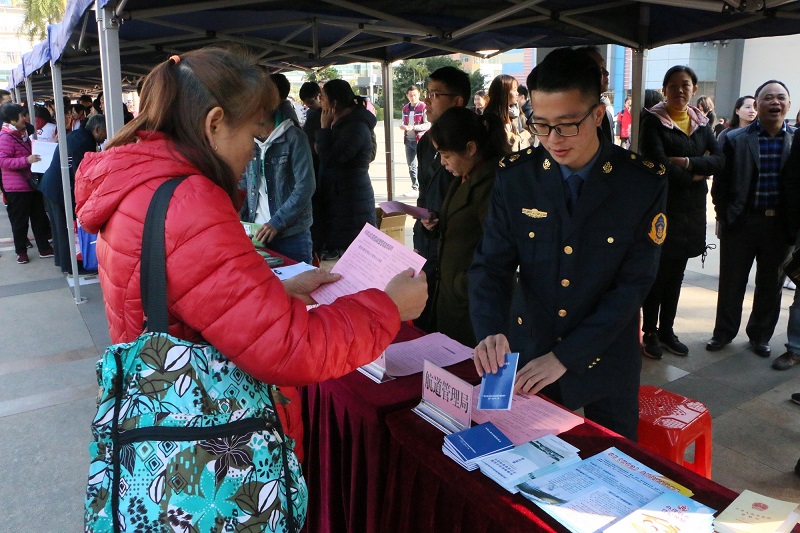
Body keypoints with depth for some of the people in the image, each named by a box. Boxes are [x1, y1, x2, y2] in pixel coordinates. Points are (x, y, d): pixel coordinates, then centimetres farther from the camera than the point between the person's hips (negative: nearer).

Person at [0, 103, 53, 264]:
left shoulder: (22, 133, 14)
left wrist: (36, 157, 13)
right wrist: (26, 160, -30)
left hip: (31, 183, 8)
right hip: (17, 188, -8)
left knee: (39, 217, 12)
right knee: (20, 220, 3)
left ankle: (44, 248, 21)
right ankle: (21, 251, 16)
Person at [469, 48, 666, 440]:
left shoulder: (645, 183, -14)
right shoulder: (514, 176, -8)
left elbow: (633, 284, -14)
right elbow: (492, 264, -8)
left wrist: (565, 356, -20)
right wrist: (490, 331, -27)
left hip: (605, 362, -1)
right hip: (526, 355, 2)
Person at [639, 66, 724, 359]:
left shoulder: (701, 122, 10)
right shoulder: (653, 121, -7)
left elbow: (719, 159, -1)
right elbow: (658, 164, -18)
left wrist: (687, 162, -16)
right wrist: (695, 175, -8)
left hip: (692, 210, 5)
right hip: (661, 206, -5)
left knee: (676, 274, 13)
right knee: (657, 273, 1)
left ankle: (667, 330, 25)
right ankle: (649, 332, 15)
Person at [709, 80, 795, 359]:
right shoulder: (735, 139, -3)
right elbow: (720, 184, -1)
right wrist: (725, 218, -5)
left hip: (780, 225, 2)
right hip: (741, 222, -1)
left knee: (771, 284, 13)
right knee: (731, 282, 9)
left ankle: (760, 335, 31)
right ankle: (724, 332, 26)